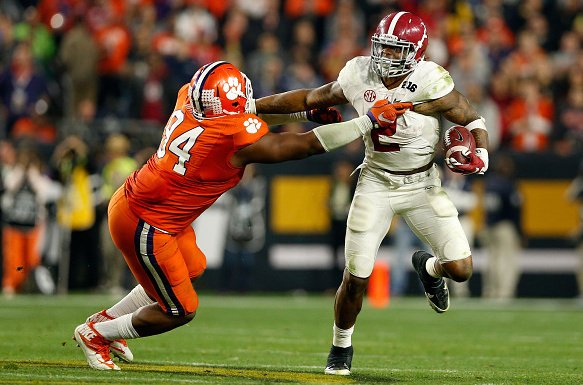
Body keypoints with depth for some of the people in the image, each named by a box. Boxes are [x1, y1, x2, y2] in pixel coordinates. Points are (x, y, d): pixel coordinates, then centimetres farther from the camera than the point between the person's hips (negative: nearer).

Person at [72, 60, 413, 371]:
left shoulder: (189, 99, -7)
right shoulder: (240, 139, -28)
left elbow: (242, 116, 13)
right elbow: (310, 144, -20)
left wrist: (307, 112, 10)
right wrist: (371, 120, -13)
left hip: (134, 199, 9)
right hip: (144, 226, -9)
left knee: (192, 267, 29)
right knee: (180, 311, 6)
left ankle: (107, 319, 39)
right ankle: (96, 334, 22)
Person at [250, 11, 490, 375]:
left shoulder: (430, 83, -20)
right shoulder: (360, 76, -11)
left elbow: (474, 121, -9)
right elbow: (311, 99, 4)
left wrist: (479, 156, -31)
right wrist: (250, 106, 4)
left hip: (423, 183, -1)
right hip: (376, 183, 1)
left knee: (461, 269, -11)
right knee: (356, 278, -4)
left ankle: (428, 267, 28)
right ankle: (341, 347, 23)